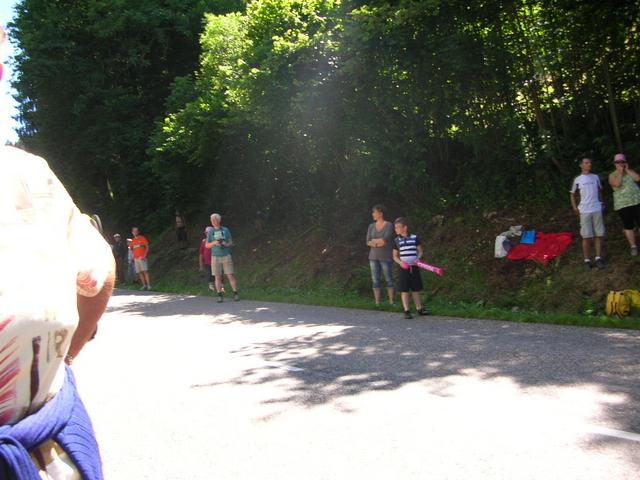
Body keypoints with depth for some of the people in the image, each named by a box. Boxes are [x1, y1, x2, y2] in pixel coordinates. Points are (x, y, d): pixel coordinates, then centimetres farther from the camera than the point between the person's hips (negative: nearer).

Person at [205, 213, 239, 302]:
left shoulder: (226, 230, 3)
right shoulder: (210, 232, 5)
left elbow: (231, 243, 4)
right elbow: (207, 245, 3)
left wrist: (226, 244, -18)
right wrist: (214, 243, -16)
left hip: (226, 256, -1)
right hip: (215, 257, 1)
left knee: (231, 275, -4)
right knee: (218, 277, 0)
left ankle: (236, 294, 2)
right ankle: (220, 296, 4)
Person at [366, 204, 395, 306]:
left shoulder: (389, 225, -5)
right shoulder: (371, 226, 10)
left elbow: (386, 240, -16)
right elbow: (368, 242, 2)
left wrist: (374, 241, -4)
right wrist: (379, 242, -13)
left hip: (386, 257, -5)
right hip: (373, 257, 5)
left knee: (389, 280, -1)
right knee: (375, 280, 2)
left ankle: (391, 302, 3)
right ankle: (377, 303, 6)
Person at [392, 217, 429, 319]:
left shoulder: (415, 238, 1)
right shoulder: (397, 241, 2)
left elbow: (420, 251, 8)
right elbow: (395, 256, 8)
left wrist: (418, 258, -13)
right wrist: (400, 262, -12)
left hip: (414, 267, 1)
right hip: (404, 268, -1)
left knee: (416, 289, 10)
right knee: (404, 290, -2)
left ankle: (419, 308, 20)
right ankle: (406, 311, 4)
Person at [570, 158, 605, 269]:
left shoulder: (596, 177, 10)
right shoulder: (577, 180, 3)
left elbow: (600, 192, 20)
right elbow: (573, 195, 9)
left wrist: (601, 204, 12)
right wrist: (575, 208, -2)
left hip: (597, 210, 3)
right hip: (584, 211, -3)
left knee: (599, 235, 3)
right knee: (587, 237, -2)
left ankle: (598, 258, 10)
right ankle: (587, 260, 4)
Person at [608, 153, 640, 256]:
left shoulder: (630, 171, 12)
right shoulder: (612, 175, 2)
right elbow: (617, 184, -17)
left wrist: (627, 170, -4)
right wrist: (620, 172, -9)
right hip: (623, 205, -2)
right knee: (628, 226, 1)